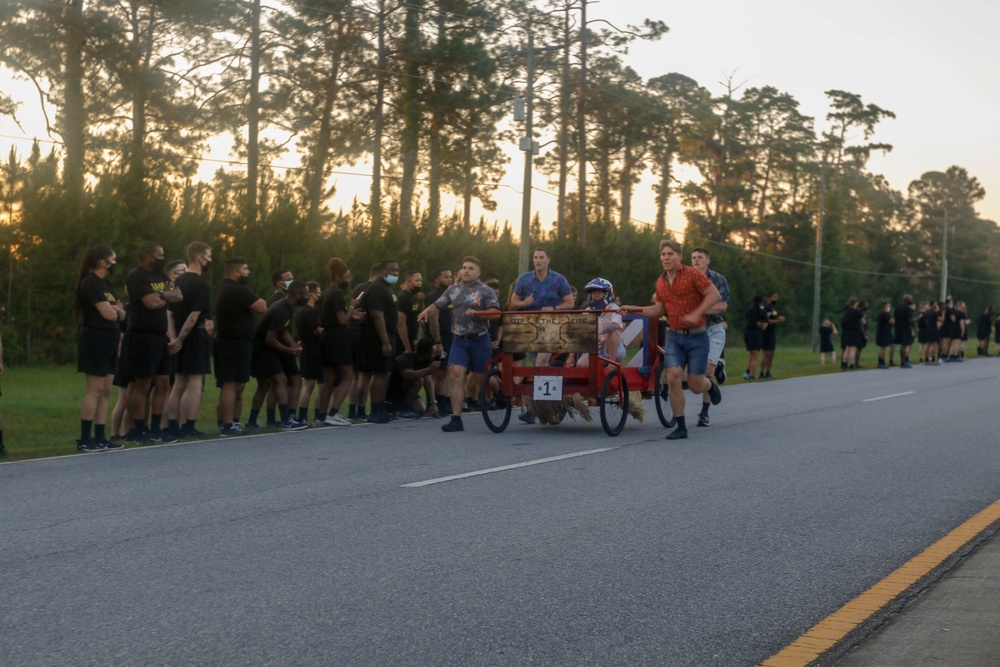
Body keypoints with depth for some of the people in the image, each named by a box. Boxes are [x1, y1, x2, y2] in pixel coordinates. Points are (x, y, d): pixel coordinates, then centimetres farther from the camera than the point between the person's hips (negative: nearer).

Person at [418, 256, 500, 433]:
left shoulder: (485, 291, -2)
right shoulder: (453, 290, 12)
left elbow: (495, 312, -12)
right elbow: (437, 305, 15)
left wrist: (476, 313, -26)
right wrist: (426, 312, -6)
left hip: (479, 340, -3)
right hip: (459, 340, 3)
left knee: (481, 378, 2)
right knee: (456, 375, -10)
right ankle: (456, 419, -11)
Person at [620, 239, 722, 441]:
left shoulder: (692, 274, -10)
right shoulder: (660, 282, 8)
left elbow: (715, 295, -16)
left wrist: (696, 314, -25)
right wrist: (635, 309, 6)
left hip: (697, 337, -4)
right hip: (675, 337, 4)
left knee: (695, 386, -4)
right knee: (673, 378, -12)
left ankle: (710, 383, 35)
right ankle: (681, 427, -3)